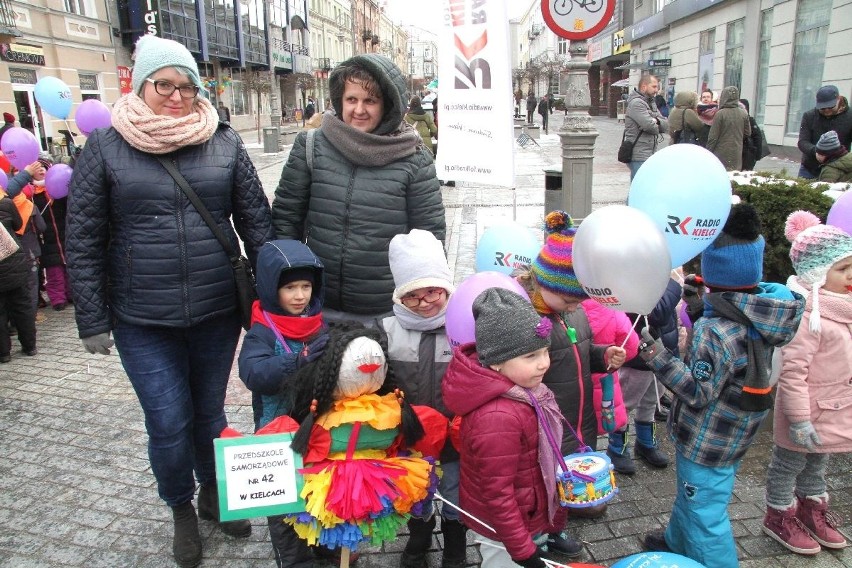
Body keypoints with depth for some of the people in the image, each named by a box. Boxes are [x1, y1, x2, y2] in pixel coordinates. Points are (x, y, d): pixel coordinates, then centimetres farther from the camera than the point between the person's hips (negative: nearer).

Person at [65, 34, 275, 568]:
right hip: (143, 323, -1)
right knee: (168, 425, 5)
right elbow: (83, 240, 0)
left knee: (210, 413, 17)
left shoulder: (224, 142, 1)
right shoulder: (105, 147, -3)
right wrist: (93, 320, -1)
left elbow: (256, 220, 4)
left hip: (218, 313, 2)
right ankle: (181, 509, 34)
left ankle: (213, 492, 43)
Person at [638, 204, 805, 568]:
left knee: (705, 513, 8)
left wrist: (657, 356, -30)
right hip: (735, 434, 9)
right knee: (691, 496, 29)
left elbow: (698, 393, -27)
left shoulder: (716, 332, -32)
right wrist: (702, 309, 6)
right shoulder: (762, 311, -5)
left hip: (708, 442, -9)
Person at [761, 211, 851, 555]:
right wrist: (799, 420, -26)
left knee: (818, 463, 26)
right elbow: (792, 372, -28)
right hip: (809, 411, -9)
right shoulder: (807, 315, -28)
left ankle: (812, 509, 46)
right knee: (789, 464, 12)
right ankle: (780, 517, 30)